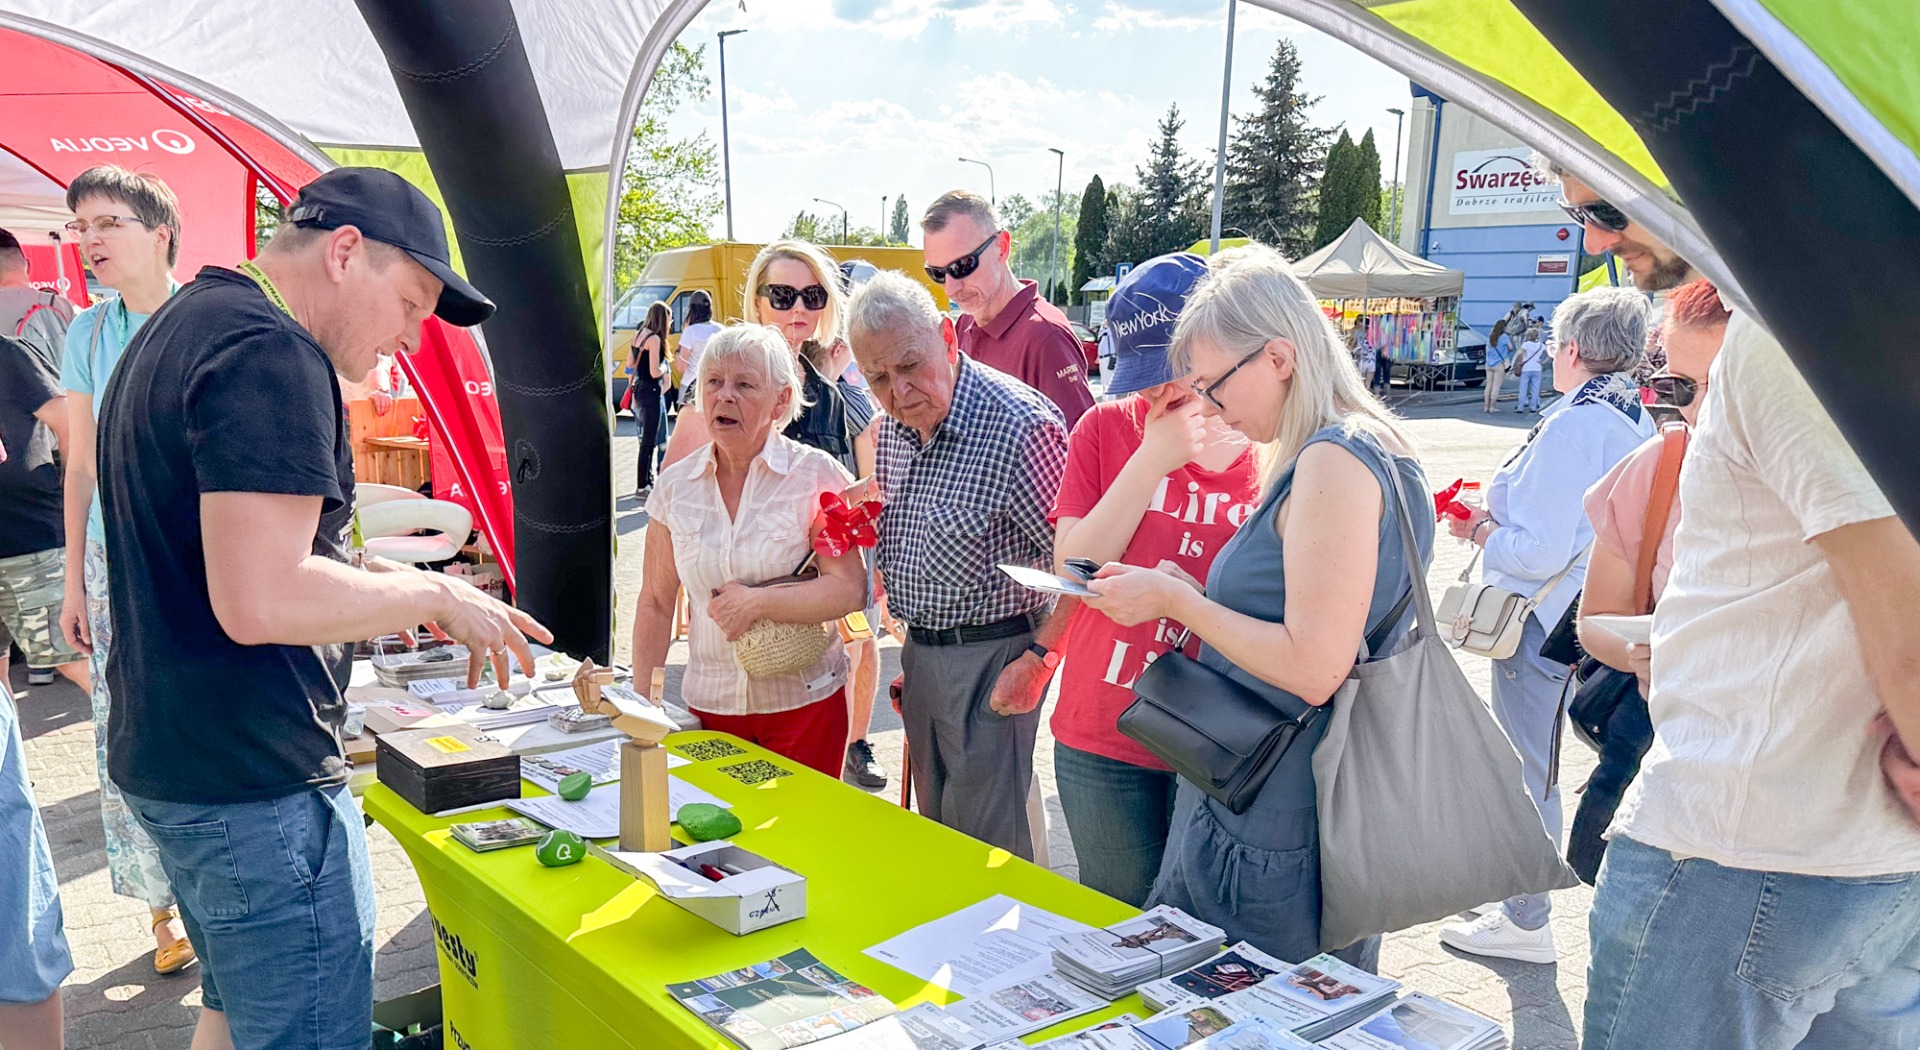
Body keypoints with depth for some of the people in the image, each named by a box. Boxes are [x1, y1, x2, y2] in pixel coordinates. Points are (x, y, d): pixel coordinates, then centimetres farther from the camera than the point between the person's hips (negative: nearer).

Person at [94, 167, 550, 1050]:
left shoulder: (178, 329, 14)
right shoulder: (272, 355, -20)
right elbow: (259, 602, -28)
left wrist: (374, 579, 14)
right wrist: (432, 595, -14)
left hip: (164, 751, 11)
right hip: (252, 779, -10)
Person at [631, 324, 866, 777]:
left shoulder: (815, 476, -7)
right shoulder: (675, 486, 3)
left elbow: (850, 588, -14)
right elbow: (655, 603, 9)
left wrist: (755, 602, -18)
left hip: (803, 702, -2)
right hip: (709, 703, 3)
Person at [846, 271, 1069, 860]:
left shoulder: (1020, 426, -22)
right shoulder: (894, 426, 5)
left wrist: (1040, 657, -22)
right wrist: (859, 528, 6)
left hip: (992, 658, -8)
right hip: (918, 651, 8)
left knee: (985, 842, 0)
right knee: (934, 824, 19)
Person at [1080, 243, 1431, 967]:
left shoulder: (1334, 460, -20)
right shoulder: (1377, 449, 12)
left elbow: (1313, 669, -25)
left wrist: (1174, 601, -15)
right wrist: (1193, 593, 7)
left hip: (1276, 832, -10)